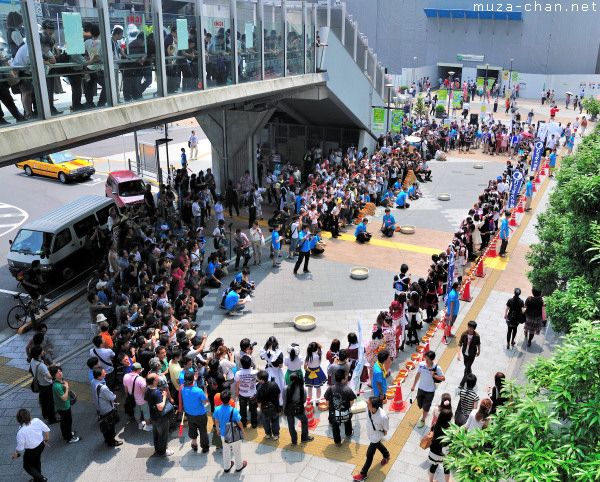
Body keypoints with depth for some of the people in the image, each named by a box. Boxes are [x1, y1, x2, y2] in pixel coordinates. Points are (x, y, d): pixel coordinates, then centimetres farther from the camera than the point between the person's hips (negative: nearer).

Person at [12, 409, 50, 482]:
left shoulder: (21, 432, -33)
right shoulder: (37, 421, -22)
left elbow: (20, 447, -20)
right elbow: (47, 429, -6)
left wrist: (16, 453, 1)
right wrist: (47, 438, 15)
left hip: (31, 451, -5)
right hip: (41, 446, 5)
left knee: (27, 466, 21)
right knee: (37, 463, 30)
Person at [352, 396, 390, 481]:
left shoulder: (383, 416, -42)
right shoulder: (368, 409, -29)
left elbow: (386, 428, -19)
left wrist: (384, 433, -2)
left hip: (376, 435, -6)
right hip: (370, 432, 6)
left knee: (369, 455, 10)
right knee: (377, 444, 34)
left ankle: (363, 474, 30)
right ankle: (386, 455, 65)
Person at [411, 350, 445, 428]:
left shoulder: (437, 368, -22)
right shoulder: (421, 364, -15)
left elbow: (443, 378, -11)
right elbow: (418, 375, 1)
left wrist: (434, 375, -29)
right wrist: (414, 385, 9)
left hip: (430, 391, -3)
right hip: (421, 388, 3)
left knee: (426, 407, 10)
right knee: (420, 405, 18)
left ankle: (422, 420, 36)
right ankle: (425, 412, 52)